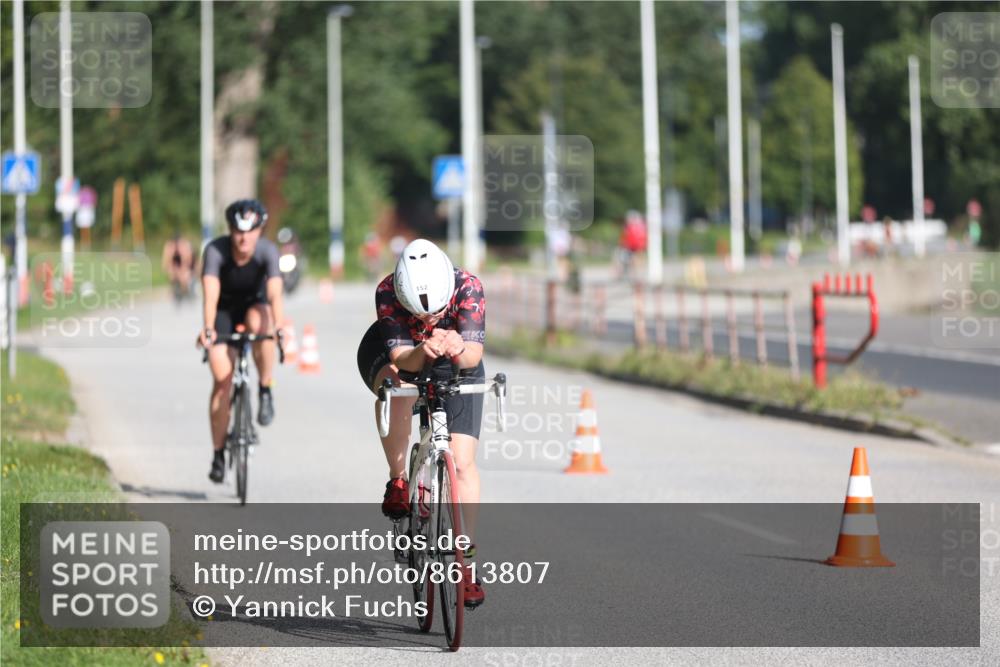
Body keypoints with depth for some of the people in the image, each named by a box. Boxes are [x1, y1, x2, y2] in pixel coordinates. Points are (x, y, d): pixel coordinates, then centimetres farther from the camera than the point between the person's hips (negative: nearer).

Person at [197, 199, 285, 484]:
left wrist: (279, 328, -54)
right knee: (222, 379, -10)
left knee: (259, 323, -37)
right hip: (225, 309, 0)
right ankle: (218, 454, 0)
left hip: (254, 304, 0)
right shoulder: (216, 250, -29)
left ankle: (265, 391, -17)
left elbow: (274, 293, -38)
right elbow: (210, 293, -40)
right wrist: (208, 329, -55)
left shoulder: (267, 251, -27)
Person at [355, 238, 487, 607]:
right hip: (400, 356, -1)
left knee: (462, 461, -10)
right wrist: (421, 352, -61)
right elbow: (401, 358, -39)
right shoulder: (387, 292, -34)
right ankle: (397, 481, -18)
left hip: (454, 368, 1)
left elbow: (475, 353, -38)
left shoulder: (468, 287, -34)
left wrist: (459, 348, -61)